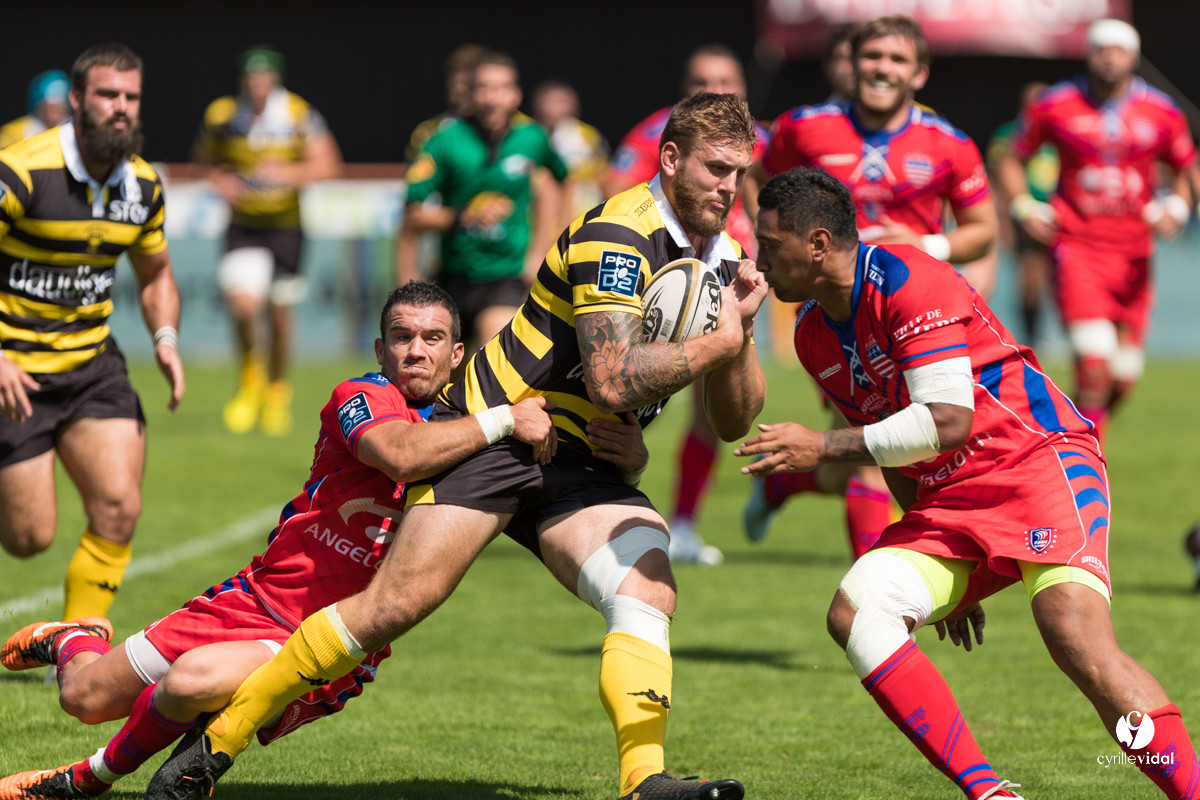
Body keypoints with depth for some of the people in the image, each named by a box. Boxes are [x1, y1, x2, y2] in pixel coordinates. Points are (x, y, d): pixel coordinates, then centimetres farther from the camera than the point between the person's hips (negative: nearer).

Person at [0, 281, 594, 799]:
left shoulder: (470, 429, 2)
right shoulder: (360, 397, -10)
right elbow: (401, 454, -32)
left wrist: (629, 453, -20)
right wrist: (504, 419, -34)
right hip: (261, 596, 0)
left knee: (195, 679, -31)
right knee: (84, 696, 7)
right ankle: (74, 642, 48)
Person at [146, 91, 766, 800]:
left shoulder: (724, 260, 7)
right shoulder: (617, 236, -18)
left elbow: (735, 422, 7)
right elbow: (611, 382, -29)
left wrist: (742, 331, -10)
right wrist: (715, 344, -24)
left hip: (582, 467, 7)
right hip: (492, 437, -7)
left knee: (649, 591, -19)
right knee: (398, 603, -15)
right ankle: (220, 737, -4)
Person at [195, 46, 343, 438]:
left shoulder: (299, 115, -9)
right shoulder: (221, 115, -4)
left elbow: (327, 163, -13)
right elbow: (206, 157, 14)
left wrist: (289, 173, -29)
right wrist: (220, 180, -7)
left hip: (286, 226, 0)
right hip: (243, 228, 0)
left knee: (279, 317, 6)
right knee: (243, 305, -20)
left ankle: (277, 390, 32)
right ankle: (249, 380, 6)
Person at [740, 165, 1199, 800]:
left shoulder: (908, 282, -13)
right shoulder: (813, 335, 13)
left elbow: (947, 421, -21)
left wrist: (824, 447, -17)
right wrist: (949, 578, 23)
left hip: (1040, 461, -8)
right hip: (948, 500, 8)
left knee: (1077, 639, -29)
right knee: (854, 611, -15)